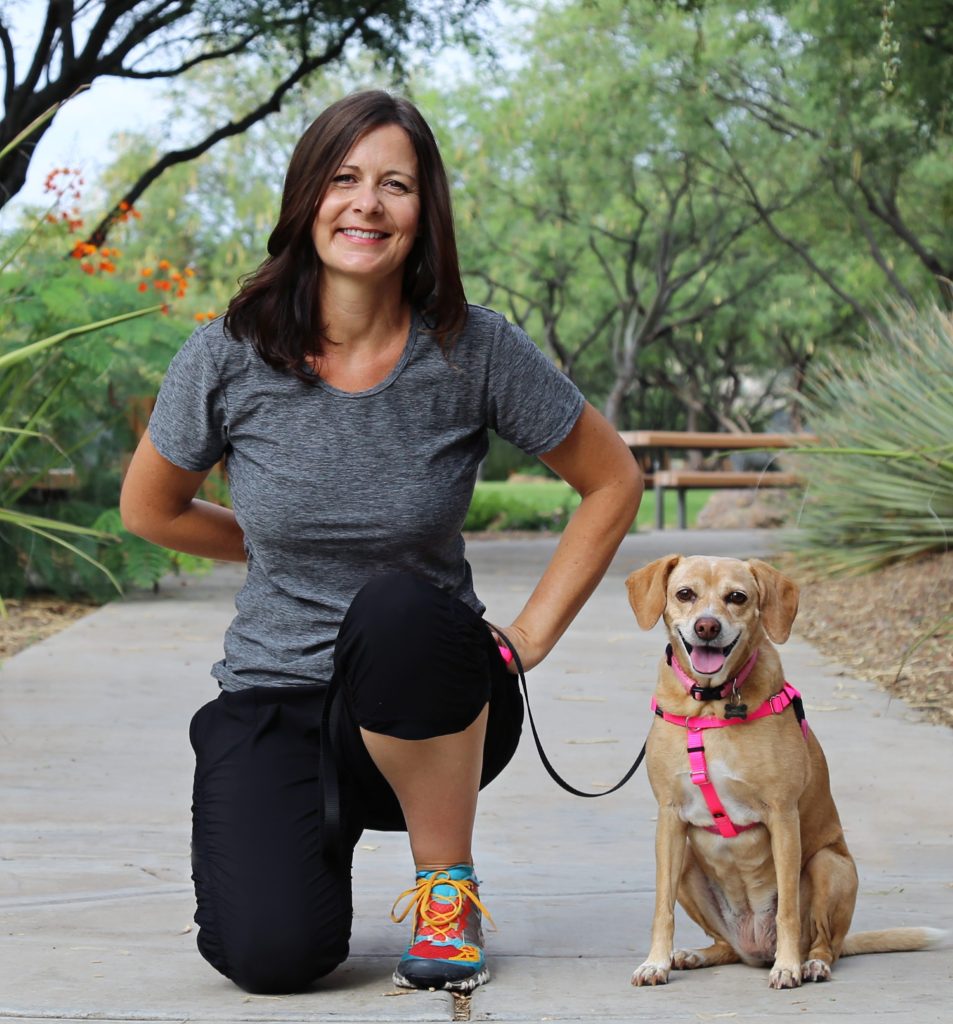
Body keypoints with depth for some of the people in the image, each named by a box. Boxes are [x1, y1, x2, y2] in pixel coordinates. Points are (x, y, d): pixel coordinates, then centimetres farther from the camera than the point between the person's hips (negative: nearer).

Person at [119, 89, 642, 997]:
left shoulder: (475, 351, -11)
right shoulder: (229, 358, -9)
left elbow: (612, 484, 3)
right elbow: (149, 509, 9)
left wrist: (532, 635, -4)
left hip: (428, 710, 0)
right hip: (275, 694, 1)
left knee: (397, 607, -37)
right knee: (273, 956, -23)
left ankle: (448, 889, -11)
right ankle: (327, 823, 16)